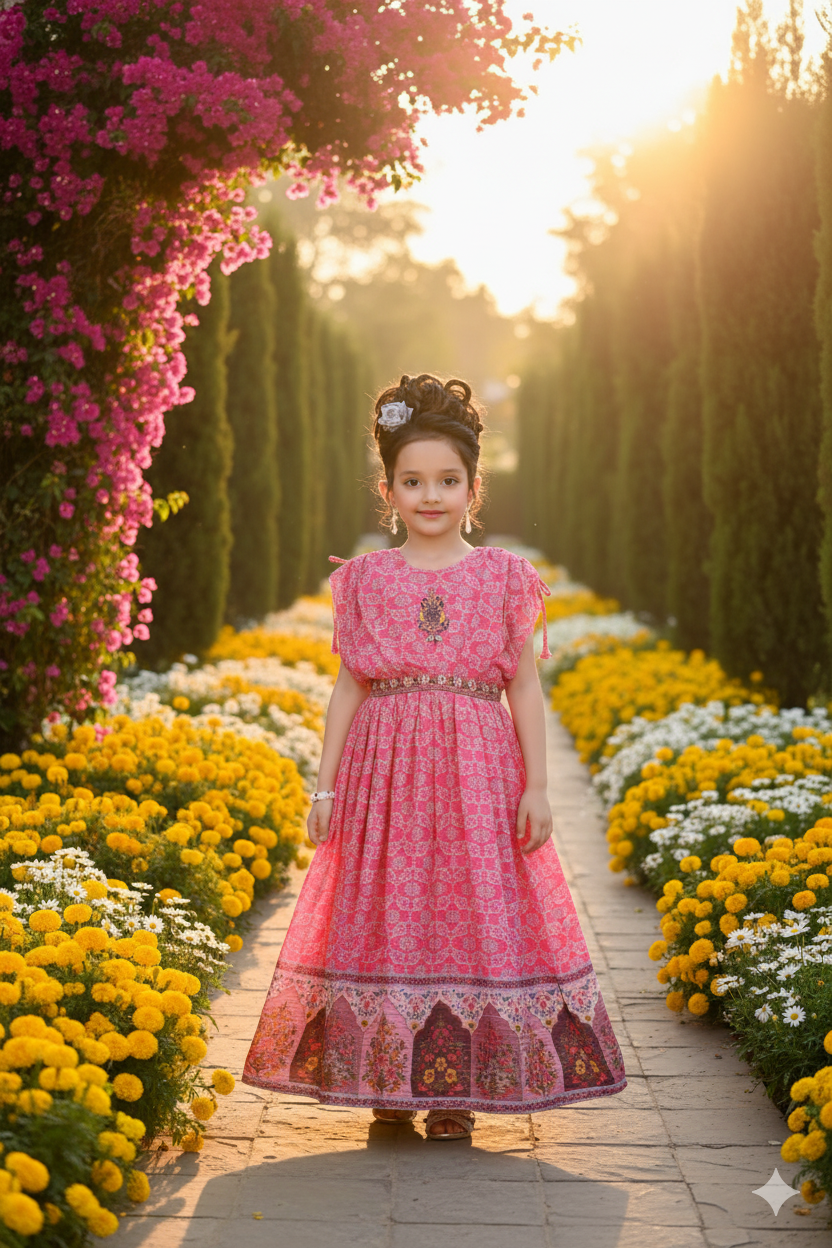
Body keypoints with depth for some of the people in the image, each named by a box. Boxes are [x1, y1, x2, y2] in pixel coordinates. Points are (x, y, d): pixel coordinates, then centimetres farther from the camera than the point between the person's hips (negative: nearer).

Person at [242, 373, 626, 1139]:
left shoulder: (503, 576, 4)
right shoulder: (366, 580, 6)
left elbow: (525, 685, 4)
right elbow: (349, 686, 7)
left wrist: (537, 785, -3)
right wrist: (326, 786, 2)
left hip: (478, 767, -1)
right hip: (385, 764, 1)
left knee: (475, 914, 0)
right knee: (386, 914, 2)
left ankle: (458, 1089, 10)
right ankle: (388, 1081, 12)